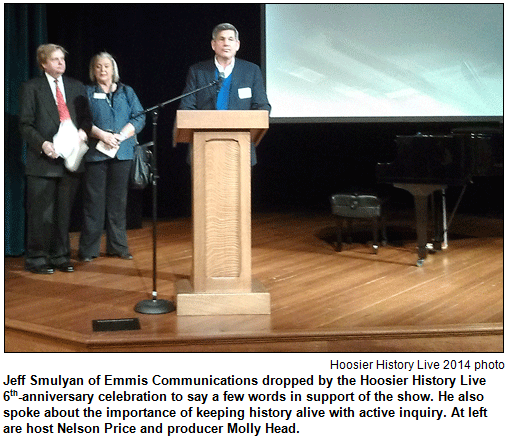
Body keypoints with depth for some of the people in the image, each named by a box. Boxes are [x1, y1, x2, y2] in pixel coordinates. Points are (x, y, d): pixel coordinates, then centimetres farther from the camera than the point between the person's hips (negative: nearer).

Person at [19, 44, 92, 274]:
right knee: (40, 213, -2)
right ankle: (37, 259, 9)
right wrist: (42, 144, -18)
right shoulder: (31, 88, 1)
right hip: (42, 160, -4)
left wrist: (83, 131, -6)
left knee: (64, 211, 10)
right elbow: (25, 124, -3)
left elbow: (86, 117, 16)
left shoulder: (76, 87, 14)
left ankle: (60, 257, 20)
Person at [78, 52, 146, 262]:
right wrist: (101, 135, -16)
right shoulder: (87, 93, 9)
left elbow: (139, 118, 5)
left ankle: (118, 246, 12)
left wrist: (120, 136, -10)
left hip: (122, 152, 2)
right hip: (96, 152, -2)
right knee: (94, 200, -3)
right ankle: (89, 249, 3)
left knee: (118, 199, 5)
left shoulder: (127, 92, 15)